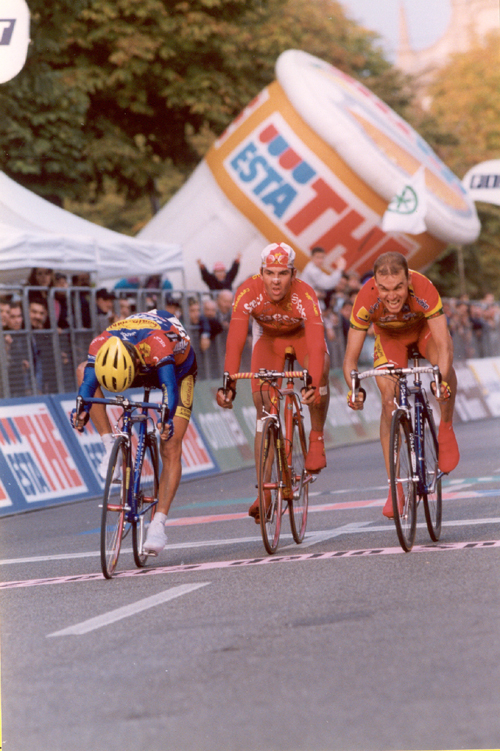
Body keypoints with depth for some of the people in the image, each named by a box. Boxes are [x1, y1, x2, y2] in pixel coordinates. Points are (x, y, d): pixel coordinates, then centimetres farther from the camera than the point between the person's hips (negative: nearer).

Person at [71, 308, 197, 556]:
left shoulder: (157, 343, -44)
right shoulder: (100, 345, -32)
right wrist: (82, 409, -60)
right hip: (144, 368, 4)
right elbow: (88, 383, -41)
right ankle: (110, 446, -20)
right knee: (83, 369, -22)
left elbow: (169, 385, -53)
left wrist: (167, 417, -69)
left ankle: (158, 525, -17)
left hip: (178, 369, -4)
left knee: (170, 449, -17)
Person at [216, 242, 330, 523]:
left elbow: (316, 345, -45)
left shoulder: (305, 295, -36)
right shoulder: (248, 292, -33)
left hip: (302, 335, -1)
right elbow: (235, 341, -37)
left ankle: (317, 438, -9)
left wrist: (313, 383, -60)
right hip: (268, 338, 1)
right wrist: (229, 383, -48)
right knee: (264, 408, -11)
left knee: (320, 370, -33)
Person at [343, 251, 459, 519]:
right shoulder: (366, 301, -36)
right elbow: (350, 358, -31)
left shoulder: (424, 290, -41)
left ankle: (446, 430, -8)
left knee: (444, 364, -34)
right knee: (389, 399, -16)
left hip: (424, 327, -1)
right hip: (389, 336, 1)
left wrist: (441, 380, -61)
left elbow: (443, 345, -43)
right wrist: (354, 388, -50)